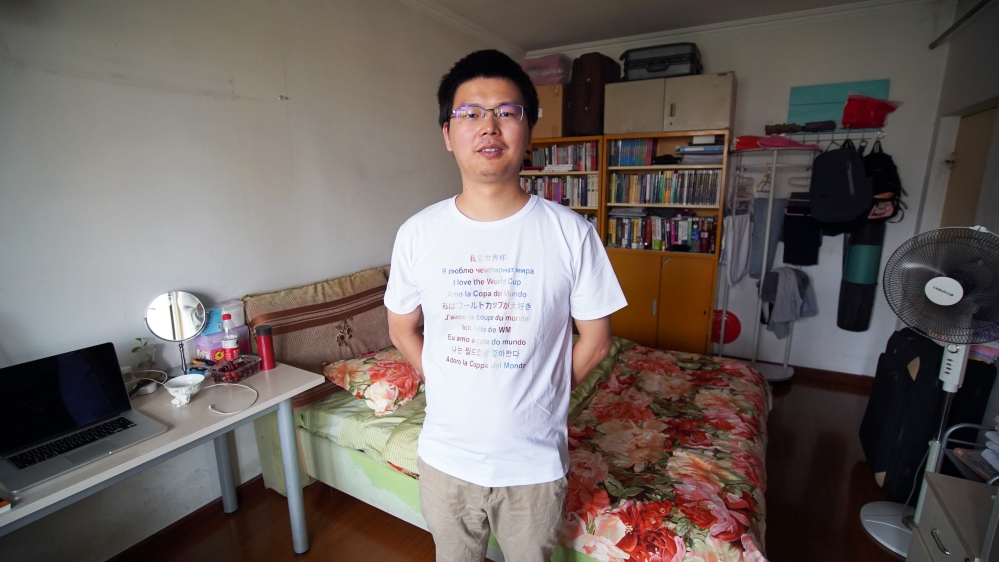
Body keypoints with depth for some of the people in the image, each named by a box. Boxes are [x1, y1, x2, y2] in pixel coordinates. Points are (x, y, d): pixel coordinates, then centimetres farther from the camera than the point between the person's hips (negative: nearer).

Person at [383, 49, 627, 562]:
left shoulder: (571, 233, -15)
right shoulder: (417, 233, -10)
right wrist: (449, 389, 1)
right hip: (445, 458, 2)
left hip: (536, 461, -1)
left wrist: (538, 398, -1)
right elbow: (402, 329, 4)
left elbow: (595, 340, -5)